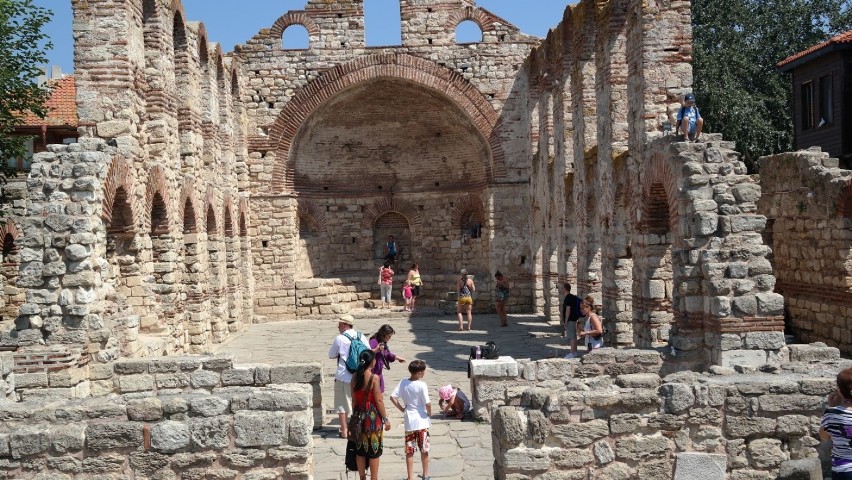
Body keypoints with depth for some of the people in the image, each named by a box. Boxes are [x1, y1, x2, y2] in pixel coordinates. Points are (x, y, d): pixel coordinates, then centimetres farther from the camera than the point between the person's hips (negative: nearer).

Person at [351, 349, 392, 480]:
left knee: (360, 449, 14)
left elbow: (354, 399, 7)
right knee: (374, 450, 6)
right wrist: (385, 419, -7)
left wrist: (355, 415, 17)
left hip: (359, 415, 6)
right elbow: (378, 400, -15)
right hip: (372, 416, -5)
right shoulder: (373, 377, -16)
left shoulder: (355, 376, 0)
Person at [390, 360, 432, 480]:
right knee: (424, 450, 13)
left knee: (409, 451, 10)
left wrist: (402, 409, 5)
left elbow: (392, 397, -5)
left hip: (409, 422, 3)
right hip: (422, 421, -3)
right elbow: (427, 403, -19)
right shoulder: (422, 385, -16)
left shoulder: (403, 382, -3)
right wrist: (429, 413, 1)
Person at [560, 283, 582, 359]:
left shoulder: (568, 298, -18)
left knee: (571, 337, -7)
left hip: (570, 320, -10)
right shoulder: (573, 297, 13)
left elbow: (568, 310, -22)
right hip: (574, 319, 10)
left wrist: (566, 321, -19)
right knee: (573, 336, 15)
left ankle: (572, 353, -6)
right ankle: (574, 352, 22)